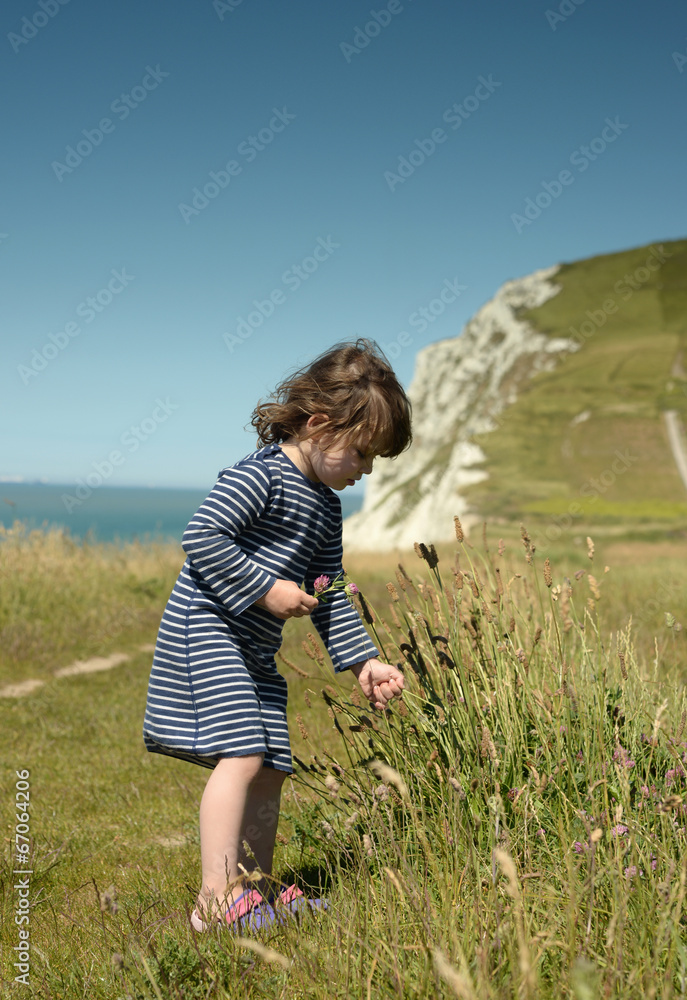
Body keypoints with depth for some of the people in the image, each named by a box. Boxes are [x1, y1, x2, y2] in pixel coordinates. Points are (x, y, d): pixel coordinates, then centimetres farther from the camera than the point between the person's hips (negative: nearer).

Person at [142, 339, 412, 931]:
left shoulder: (327, 509, 13)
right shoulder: (261, 475, -15)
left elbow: (329, 597, 17)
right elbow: (201, 538, -22)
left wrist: (364, 662, 10)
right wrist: (266, 589, -20)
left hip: (256, 653, 10)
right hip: (206, 631, -10)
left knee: (272, 766, 9)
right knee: (241, 755, -18)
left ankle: (256, 893, 20)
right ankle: (217, 899, -15)